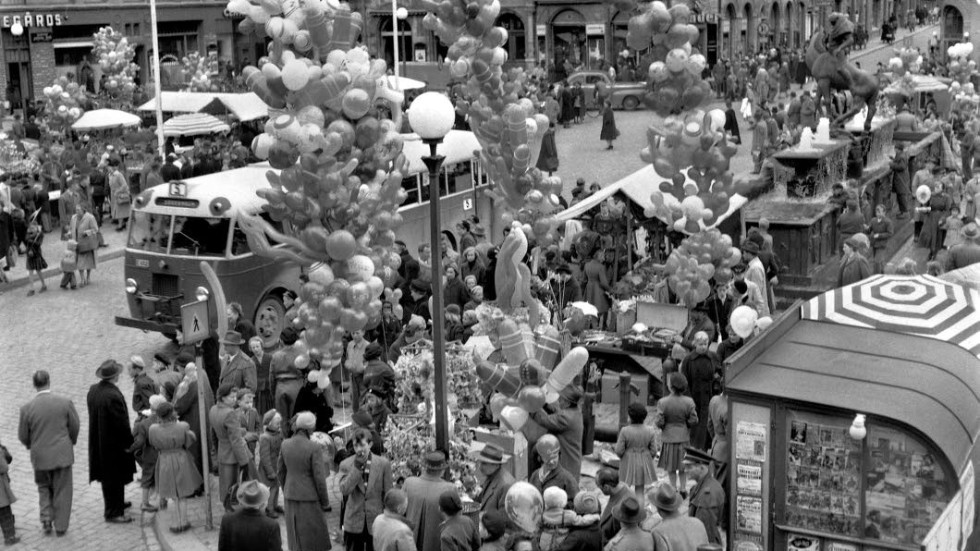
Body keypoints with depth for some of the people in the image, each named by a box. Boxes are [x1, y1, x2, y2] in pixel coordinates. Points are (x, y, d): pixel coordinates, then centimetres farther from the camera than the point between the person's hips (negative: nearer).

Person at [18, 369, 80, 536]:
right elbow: (75, 427, -3)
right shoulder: (65, 402, -12)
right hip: (62, 454, 0)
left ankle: (46, 518, 12)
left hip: (40, 456, 0)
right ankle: (60, 526, 17)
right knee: (62, 491, 12)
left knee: (44, 488, 23)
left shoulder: (26, 408, -12)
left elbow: (23, 436, -4)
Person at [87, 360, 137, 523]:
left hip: (98, 442, 9)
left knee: (108, 478, 23)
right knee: (116, 479, 5)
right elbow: (122, 423, -24)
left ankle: (116, 504, 40)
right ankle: (114, 513, 15)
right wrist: (128, 443, -12)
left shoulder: (93, 390, -1)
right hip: (114, 445, -9)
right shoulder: (113, 395, -28)